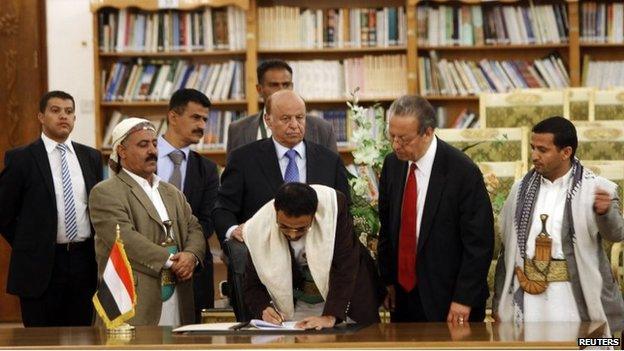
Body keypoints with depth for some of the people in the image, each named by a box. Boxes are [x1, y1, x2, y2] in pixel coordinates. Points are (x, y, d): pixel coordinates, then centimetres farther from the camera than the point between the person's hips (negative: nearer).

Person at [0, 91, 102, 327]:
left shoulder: (91, 157, 10)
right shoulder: (20, 159, -3)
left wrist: (96, 251, 10)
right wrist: (27, 247, 1)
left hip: (84, 262, 4)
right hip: (41, 265, -4)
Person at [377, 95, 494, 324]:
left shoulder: (463, 172, -14)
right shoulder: (392, 165, 4)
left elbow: (479, 243, -12)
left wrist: (464, 299, -13)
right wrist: (388, 280, 10)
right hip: (402, 296, 5)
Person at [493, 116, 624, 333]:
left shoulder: (596, 189, -3)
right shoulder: (522, 189, 9)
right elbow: (507, 249, 13)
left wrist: (604, 211, -38)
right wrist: (499, 304, 11)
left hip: (574, 302, -3)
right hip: (526, 303, 3)